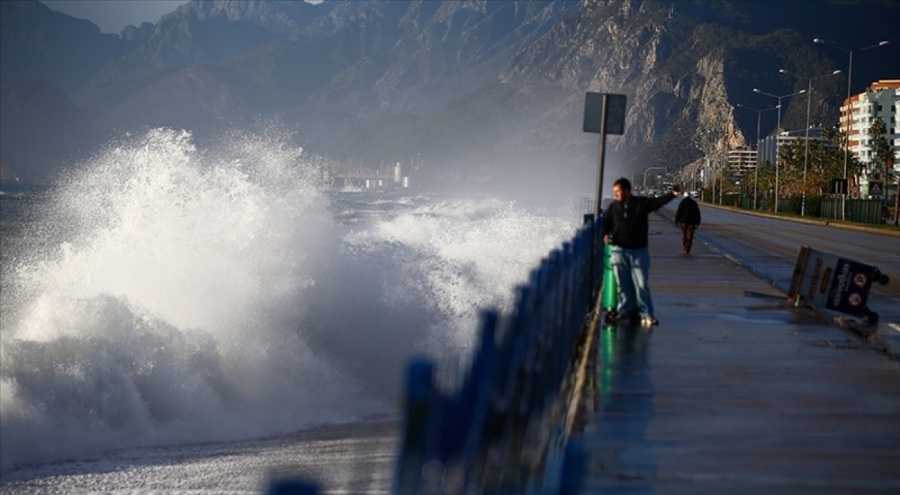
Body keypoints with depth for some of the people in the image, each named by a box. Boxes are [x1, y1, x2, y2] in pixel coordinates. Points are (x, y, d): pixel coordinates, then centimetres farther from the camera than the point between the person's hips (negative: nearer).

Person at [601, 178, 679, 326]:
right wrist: (605, 234, -7)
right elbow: (606, 222, 13)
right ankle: (623, 310, 16)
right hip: (618, 251, 2)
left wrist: (673, 194, -29)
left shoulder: (642, 203, -2)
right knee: (622, 283, 7)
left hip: (639, 251, -2)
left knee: (641, 283, -2)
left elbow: (659, 202, -12)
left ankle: (646, 313, 1)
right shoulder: (613, 207, 5)